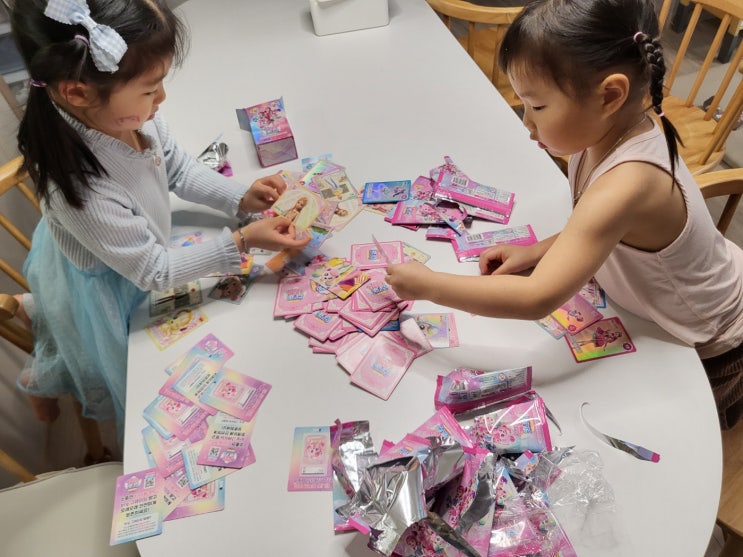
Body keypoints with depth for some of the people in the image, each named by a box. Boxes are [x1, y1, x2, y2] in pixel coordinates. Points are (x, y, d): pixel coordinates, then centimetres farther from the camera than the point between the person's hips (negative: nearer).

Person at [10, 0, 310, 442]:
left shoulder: (132, 117, -25)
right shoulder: (84, 191, -43)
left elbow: (180, 170, -4)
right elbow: (154, 272, -29)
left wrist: (241, 198, -16)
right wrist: (241, 243, -30)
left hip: (133, 257, 5)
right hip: (102, 291, -5)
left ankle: (39, 310, 59)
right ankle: (43, 380, 53)